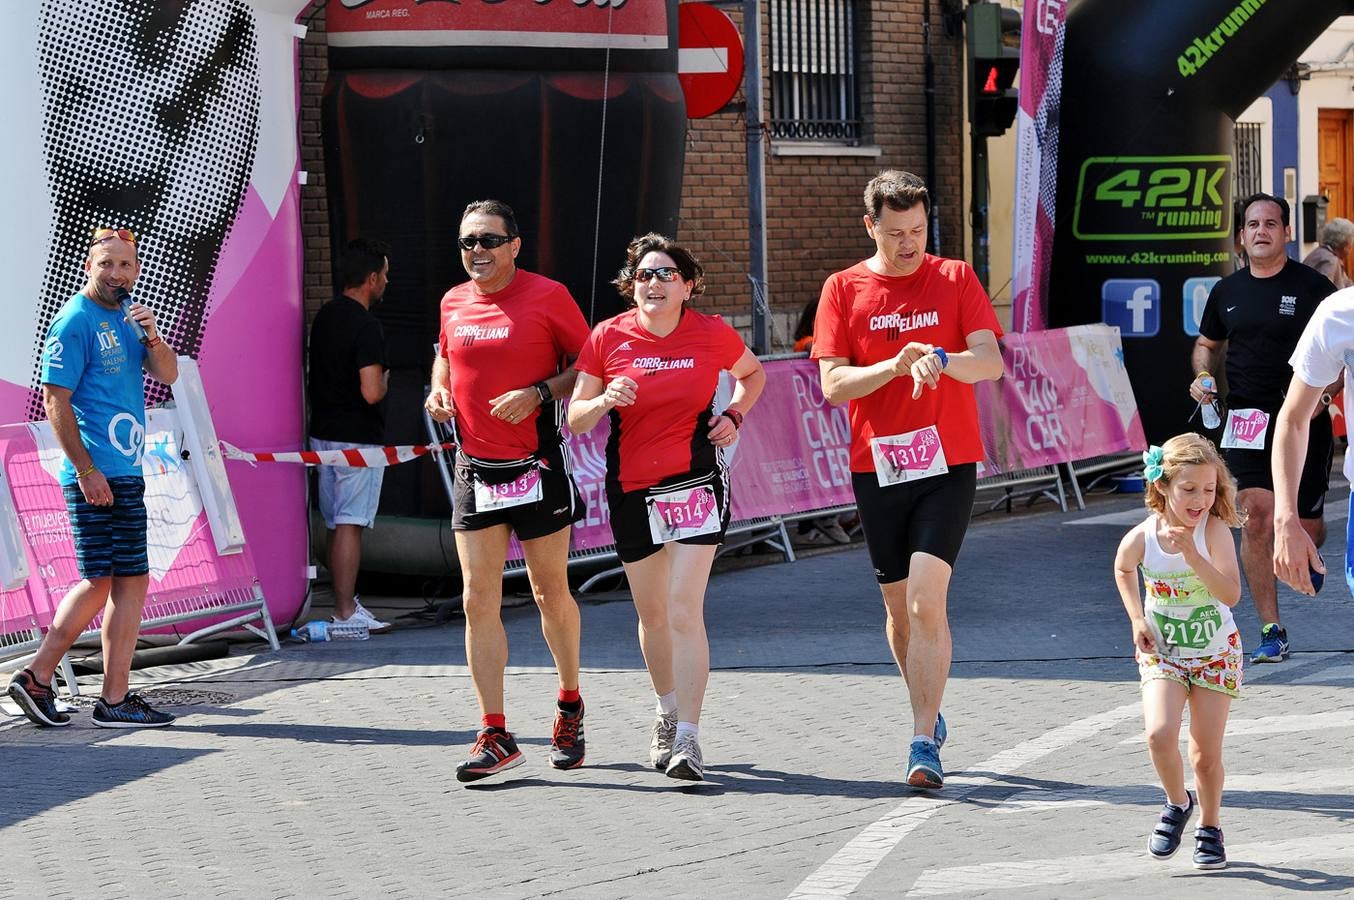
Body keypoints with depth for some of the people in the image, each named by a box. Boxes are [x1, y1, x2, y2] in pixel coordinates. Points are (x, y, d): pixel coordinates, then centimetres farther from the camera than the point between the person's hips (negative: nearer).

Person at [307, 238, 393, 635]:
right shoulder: (366, 327, -18)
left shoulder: (324, 316, 10)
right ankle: (346, 612, -6)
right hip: (358, 438, -9)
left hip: (323, 434, 9)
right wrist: (385, 381, -4)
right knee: (350, 524, -7)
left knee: (336, 524, 13)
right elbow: (371, 392, -24)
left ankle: (345, 601, 20)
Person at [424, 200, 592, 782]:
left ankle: (570, 703, 32)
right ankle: (495, 736, -2)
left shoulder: (547, 296, -8)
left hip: (535, 466, -4)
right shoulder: (453, 303, 7)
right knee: (479, 601, -3)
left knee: (550, 593, 8)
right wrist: (438, 390, 5)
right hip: (473, 468, 4)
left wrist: (539, 393, -18)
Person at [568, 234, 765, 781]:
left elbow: (753, 374, 18)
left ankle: (688, 738, -15)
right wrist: (604, 400, -20)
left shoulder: (712, 335, -3)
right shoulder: (609, 338, -3)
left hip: (695, 483, -3)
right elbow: (575, 419, 0)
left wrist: (733, 416, 1)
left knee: (684, 609, -14)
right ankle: (667, 712, 37)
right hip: (630, 488, 3)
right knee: (652, 613, 14)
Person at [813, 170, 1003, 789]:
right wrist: (896, 367, -20)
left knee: (926, 601, -15)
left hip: (947, 465, -2)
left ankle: (924, 743, -14)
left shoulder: (955, 279, 2)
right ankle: (929, 715, 33)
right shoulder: (843, 289, 4)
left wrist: (939, 359, -26)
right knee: (899, 608, 11)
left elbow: (991, 362, -6)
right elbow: (832, 384, -4)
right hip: (877, 468, 2)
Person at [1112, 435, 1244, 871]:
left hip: (1215, 651, -1)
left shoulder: (1214, 530, -20)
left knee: (1206, 753, 2)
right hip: (1162, 652, 1)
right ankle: (1177, 803, 7)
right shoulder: (1141, 538, -14)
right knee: (1160, 733, -21)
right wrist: (1136, 619, 2)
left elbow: (1231, 594, -30)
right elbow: (1123, 570, 11)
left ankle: (1209, 828, 26)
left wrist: (1192, 555, -39)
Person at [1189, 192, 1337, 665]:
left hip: (1304, 421, -2)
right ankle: (1272, 633, -7)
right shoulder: (1227, 291, 8)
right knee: (1257, 521, -11)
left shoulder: (1312, 287, -4)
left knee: (1305, 528, 4)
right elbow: (1207, 343, 24)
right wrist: (1203, 375, 2)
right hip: (1247, 421, 2)